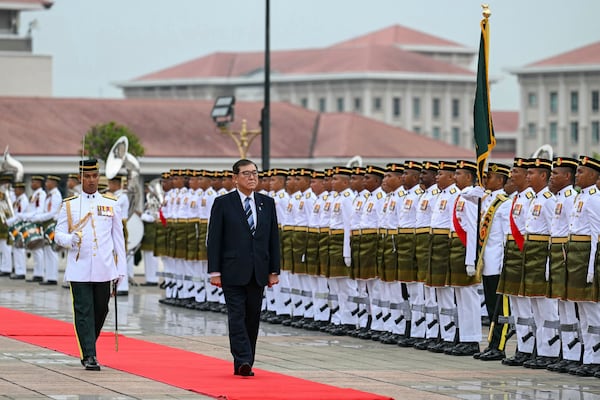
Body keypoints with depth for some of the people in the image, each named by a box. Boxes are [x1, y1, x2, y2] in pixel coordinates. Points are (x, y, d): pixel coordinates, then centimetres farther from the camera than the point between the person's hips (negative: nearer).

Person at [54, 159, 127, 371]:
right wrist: (70, 239, -21)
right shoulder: (69, 205, 4)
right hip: (79, 270, -2)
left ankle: (88, 346, 32)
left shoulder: (111, 204, 8)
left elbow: (118, 238, 10)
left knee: (100, 312, 10)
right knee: (84, 312, -7)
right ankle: (89, 356, -8)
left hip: (103, 270, 2)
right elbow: (58, 234, 3)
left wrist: (121, 269, 7)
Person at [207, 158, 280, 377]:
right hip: (233, 272, -4)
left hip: (258, 273, 4)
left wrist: (274, 270, 7)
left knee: (252, 318, 6)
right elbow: (214, 240, -2)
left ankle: (243, 365, 13)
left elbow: (273, 238, 12)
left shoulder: (267, 203, 10)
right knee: (237, 316, -11)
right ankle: (243, 361, -18)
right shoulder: (223, 203, -1)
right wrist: (214, 271, -8)